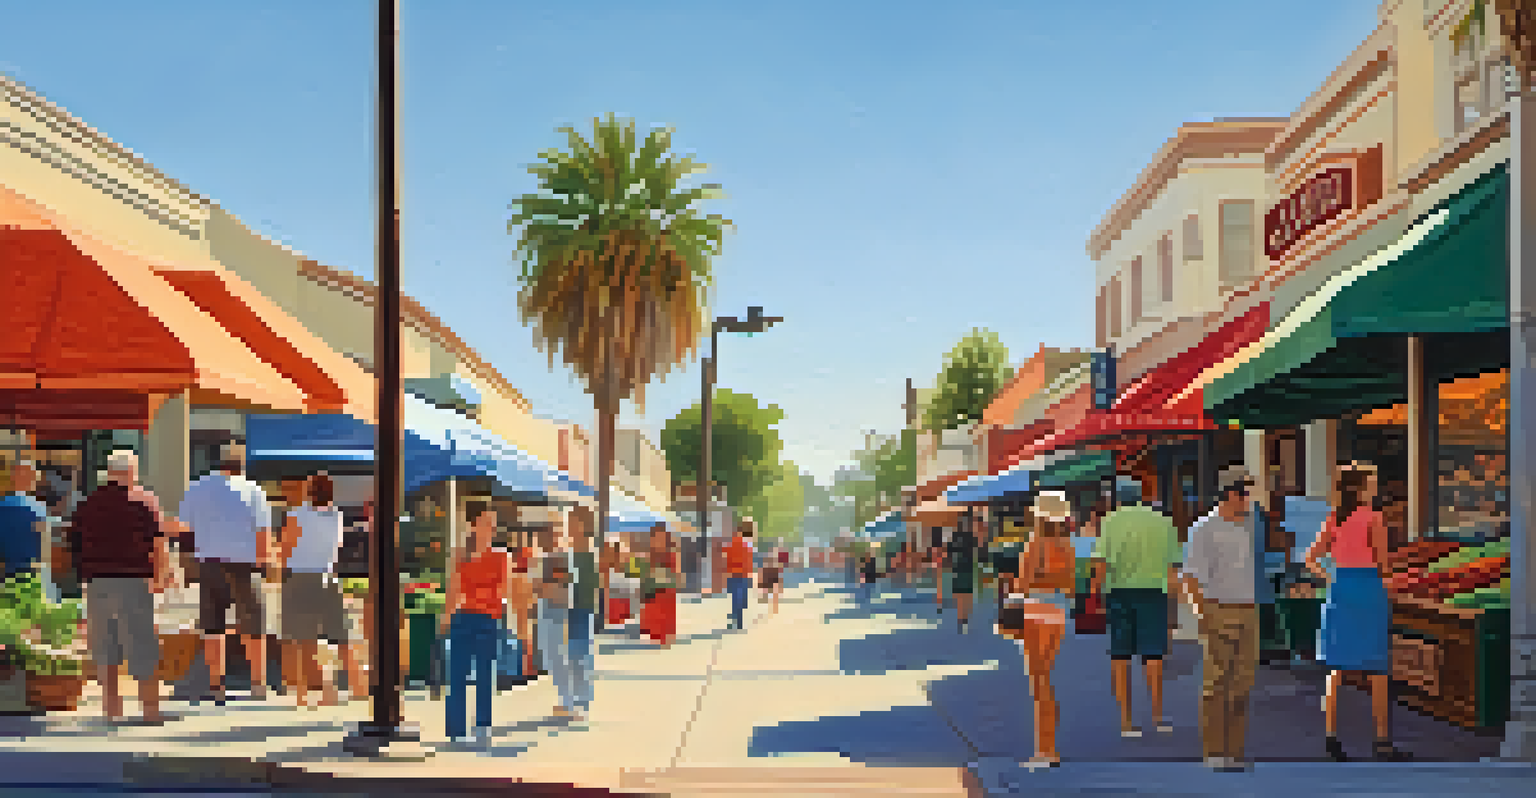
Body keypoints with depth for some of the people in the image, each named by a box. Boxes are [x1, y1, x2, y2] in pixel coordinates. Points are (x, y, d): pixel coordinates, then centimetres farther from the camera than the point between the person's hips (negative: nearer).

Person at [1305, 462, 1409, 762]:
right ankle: (1383, 740, 5)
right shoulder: (1373, 517, -9)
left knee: (1337, 668, 7)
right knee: (1378, 670, 2)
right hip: (1369, 590, -5)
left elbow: (1310, 559, 6)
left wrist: (1330, 581, 14)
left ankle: (1330, 733, -2)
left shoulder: (1333, 519, 7)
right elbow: (1383, 562, -9)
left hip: (1340, 590, 5)